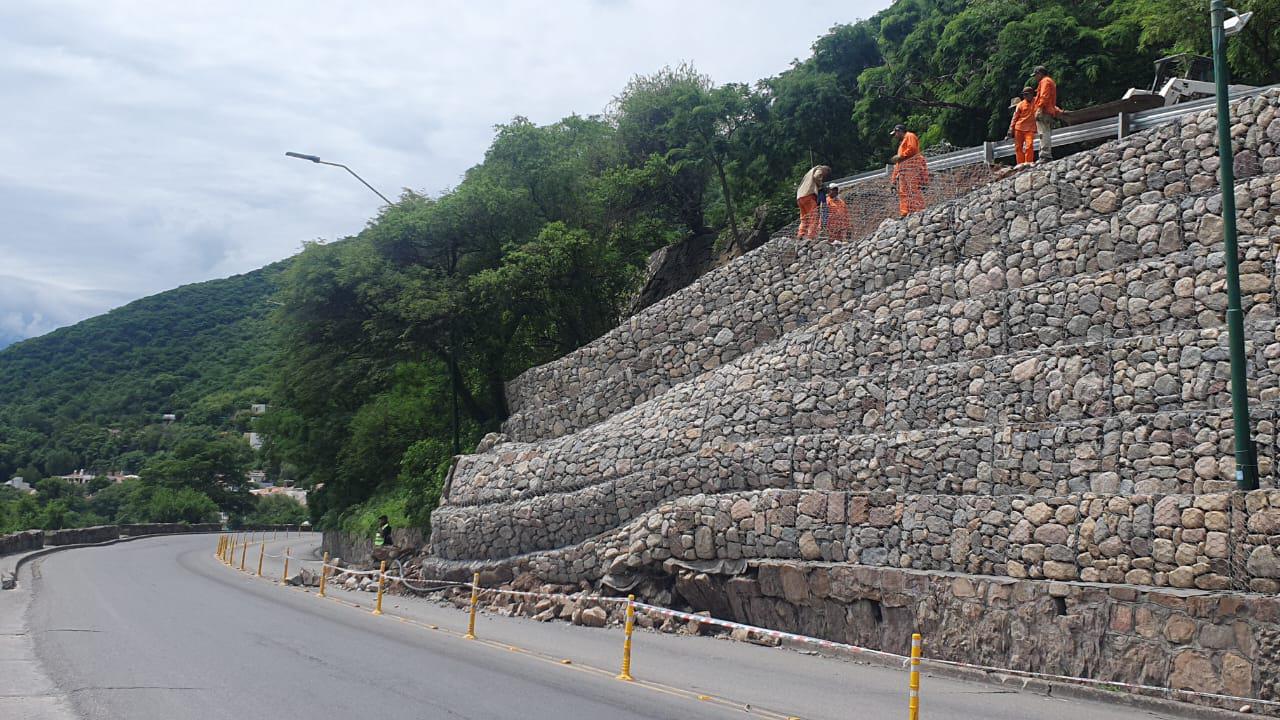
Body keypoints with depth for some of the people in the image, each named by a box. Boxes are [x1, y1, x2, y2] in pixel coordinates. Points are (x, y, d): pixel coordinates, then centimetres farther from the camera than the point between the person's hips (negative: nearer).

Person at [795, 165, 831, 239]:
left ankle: (800, 235, 2)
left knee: (804, 219, 12)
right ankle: (811, 236, -20)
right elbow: (816, 177, -15)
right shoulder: (819, 170, 9)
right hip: (809, 195, -8)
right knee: (813, 217, -11)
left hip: (800, 197, 8)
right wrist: (820, 185, 2)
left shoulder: (810, 172, 34)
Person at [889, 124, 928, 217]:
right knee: (903, 192, 1)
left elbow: (912, 149, -12)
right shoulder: (901, 142, 32)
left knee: (913, 189, -17)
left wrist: (899, 157, -8)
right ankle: (905, 213, -3)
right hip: (903, 169, 10)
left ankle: (917, 211, -24)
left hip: (912, 166, -10)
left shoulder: (910, 136, 6)